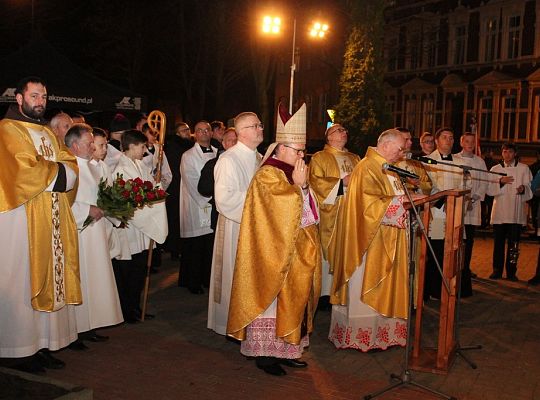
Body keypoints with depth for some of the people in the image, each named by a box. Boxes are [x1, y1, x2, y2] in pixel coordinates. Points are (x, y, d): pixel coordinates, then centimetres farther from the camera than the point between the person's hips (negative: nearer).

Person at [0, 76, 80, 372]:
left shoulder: (48, 133, 20)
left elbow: (71, 165, 10)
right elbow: (24, 170, -16)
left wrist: (44, 170, -8)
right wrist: (55, 171, -3)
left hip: (53, 218, 7)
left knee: (50, 278, 6)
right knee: (24, 280, -4)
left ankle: (43, 344, 12)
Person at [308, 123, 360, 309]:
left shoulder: (355, 159, 20)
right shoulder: (320, 158, 3)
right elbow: (315, 182, -9)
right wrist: (342, 182, -13)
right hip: (330, 214, -5)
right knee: (329, 252, -5)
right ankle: (325, 293, 2)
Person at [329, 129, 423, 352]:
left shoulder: (387, 168, 16)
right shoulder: (367, 168, -16)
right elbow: (373, 203, -24)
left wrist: (411, 199, 6)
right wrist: (407, 200, -21)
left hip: (386, 241, 10)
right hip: (370, 241, -10)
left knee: (383, 287, 13)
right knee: (367, 287, -1)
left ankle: (378, 330, 21)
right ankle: (363, 336, 8)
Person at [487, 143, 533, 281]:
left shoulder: (524, 169, 6)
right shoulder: (495, 169, 9)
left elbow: (531, 189, 3)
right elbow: (489, 190, 2)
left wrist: (524, 189, -19)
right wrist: (500, 182, -15)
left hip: (516, 213, -1)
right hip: (499, 212, 1)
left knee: (513, 244, 0)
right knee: (499, 243, 5)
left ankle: (511, 272, 9)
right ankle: (497, 270, 14)